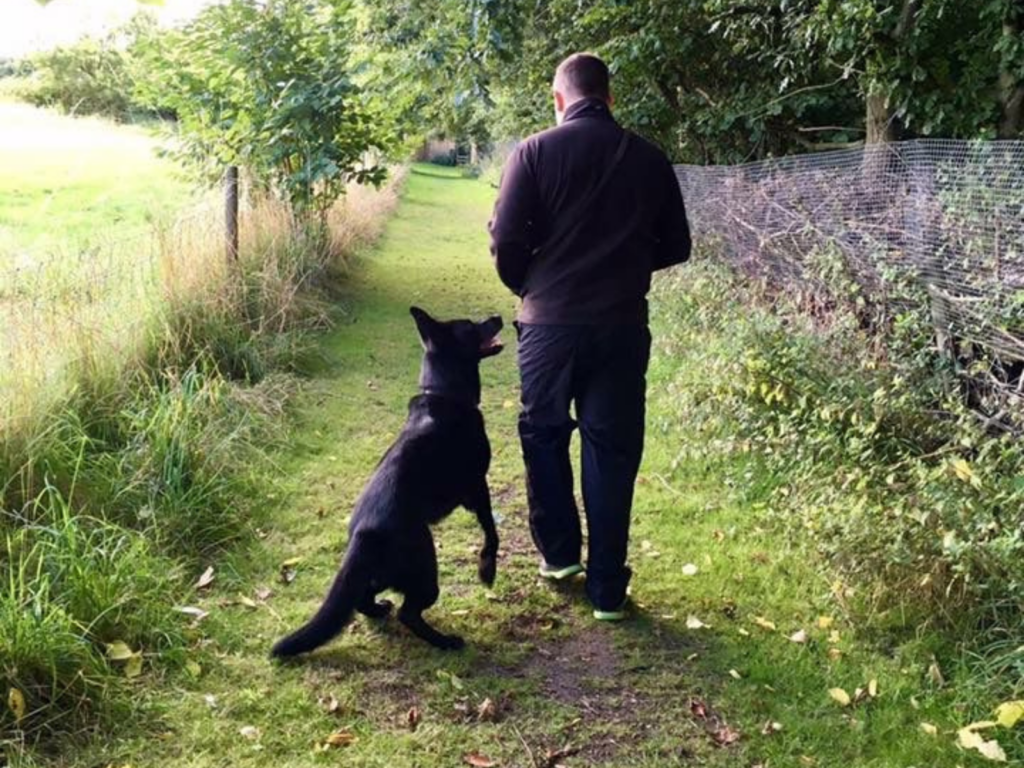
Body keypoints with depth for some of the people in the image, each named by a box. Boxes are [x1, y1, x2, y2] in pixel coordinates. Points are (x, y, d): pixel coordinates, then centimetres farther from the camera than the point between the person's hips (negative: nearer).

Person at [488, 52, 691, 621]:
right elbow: (675, 247, 9)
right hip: (622, 325, 2)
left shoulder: (535, 152, -4)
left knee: (544, 436, 19)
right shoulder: (649, 158, 4)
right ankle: (607, 589, 11)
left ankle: (559, 552, 28)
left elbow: (506, 240, -8)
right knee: (611, 451, 7)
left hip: (550, 322, -1)